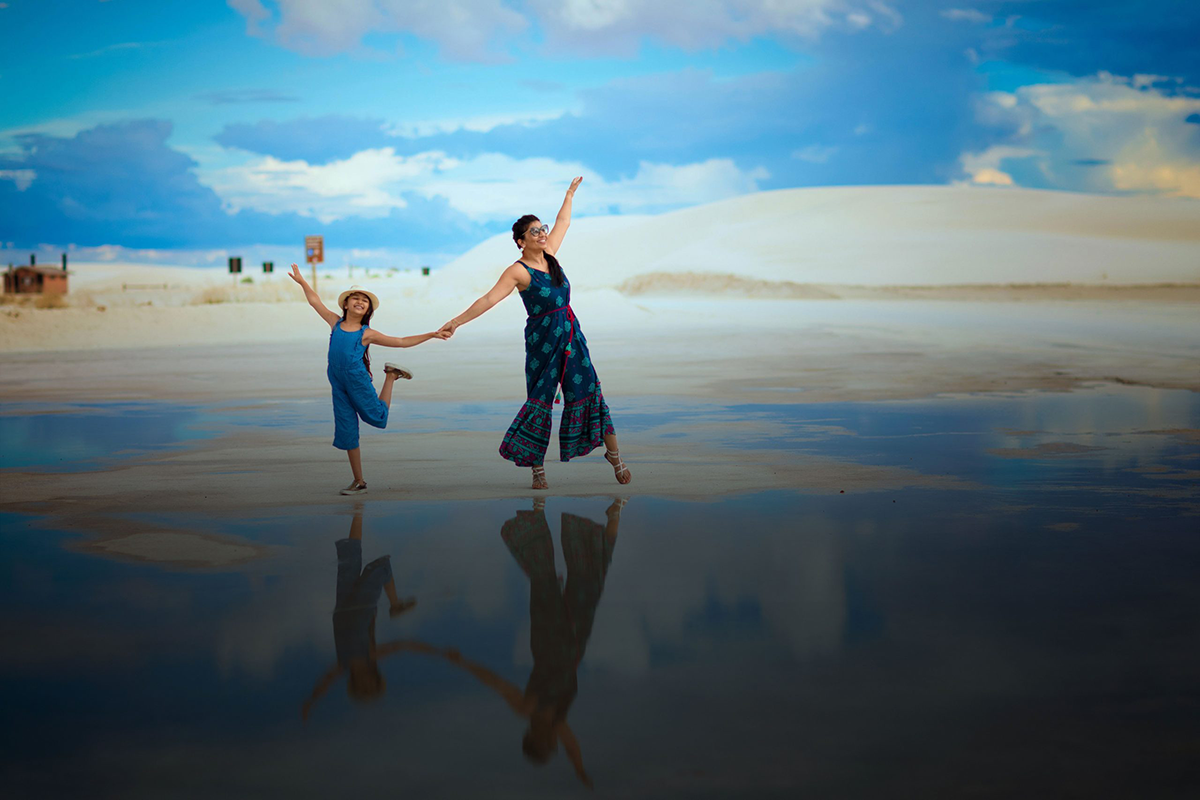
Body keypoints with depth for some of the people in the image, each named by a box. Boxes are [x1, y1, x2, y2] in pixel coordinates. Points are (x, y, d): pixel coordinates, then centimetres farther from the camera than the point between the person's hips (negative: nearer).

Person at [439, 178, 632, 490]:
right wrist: (457, 321, -28)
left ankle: (613, 454, 15)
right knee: (540, 399, -1)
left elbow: (562, 223, 24)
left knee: (588, 391, 6)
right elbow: (489, 299, -20)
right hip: (543, 340, -6)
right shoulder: (518, 271, -12)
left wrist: (570, 194, 35)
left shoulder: (549, 254, 7)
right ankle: (538, 467, 8)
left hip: (571, 334, 6)